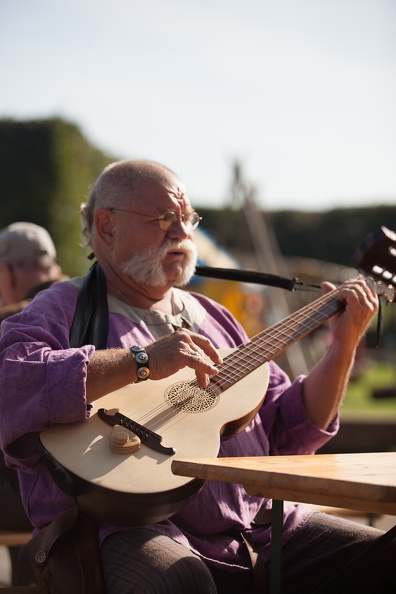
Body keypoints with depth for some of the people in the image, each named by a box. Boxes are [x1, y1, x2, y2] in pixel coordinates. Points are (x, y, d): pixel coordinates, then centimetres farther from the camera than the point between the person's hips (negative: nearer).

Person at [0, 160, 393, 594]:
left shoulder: (211, 318, 23)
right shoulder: (65, 310, 0)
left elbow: (290, 432, 22)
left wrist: (343, 346, 10)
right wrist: (141, 362, -24)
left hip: (259, 525, 7)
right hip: (133, 530, -6)